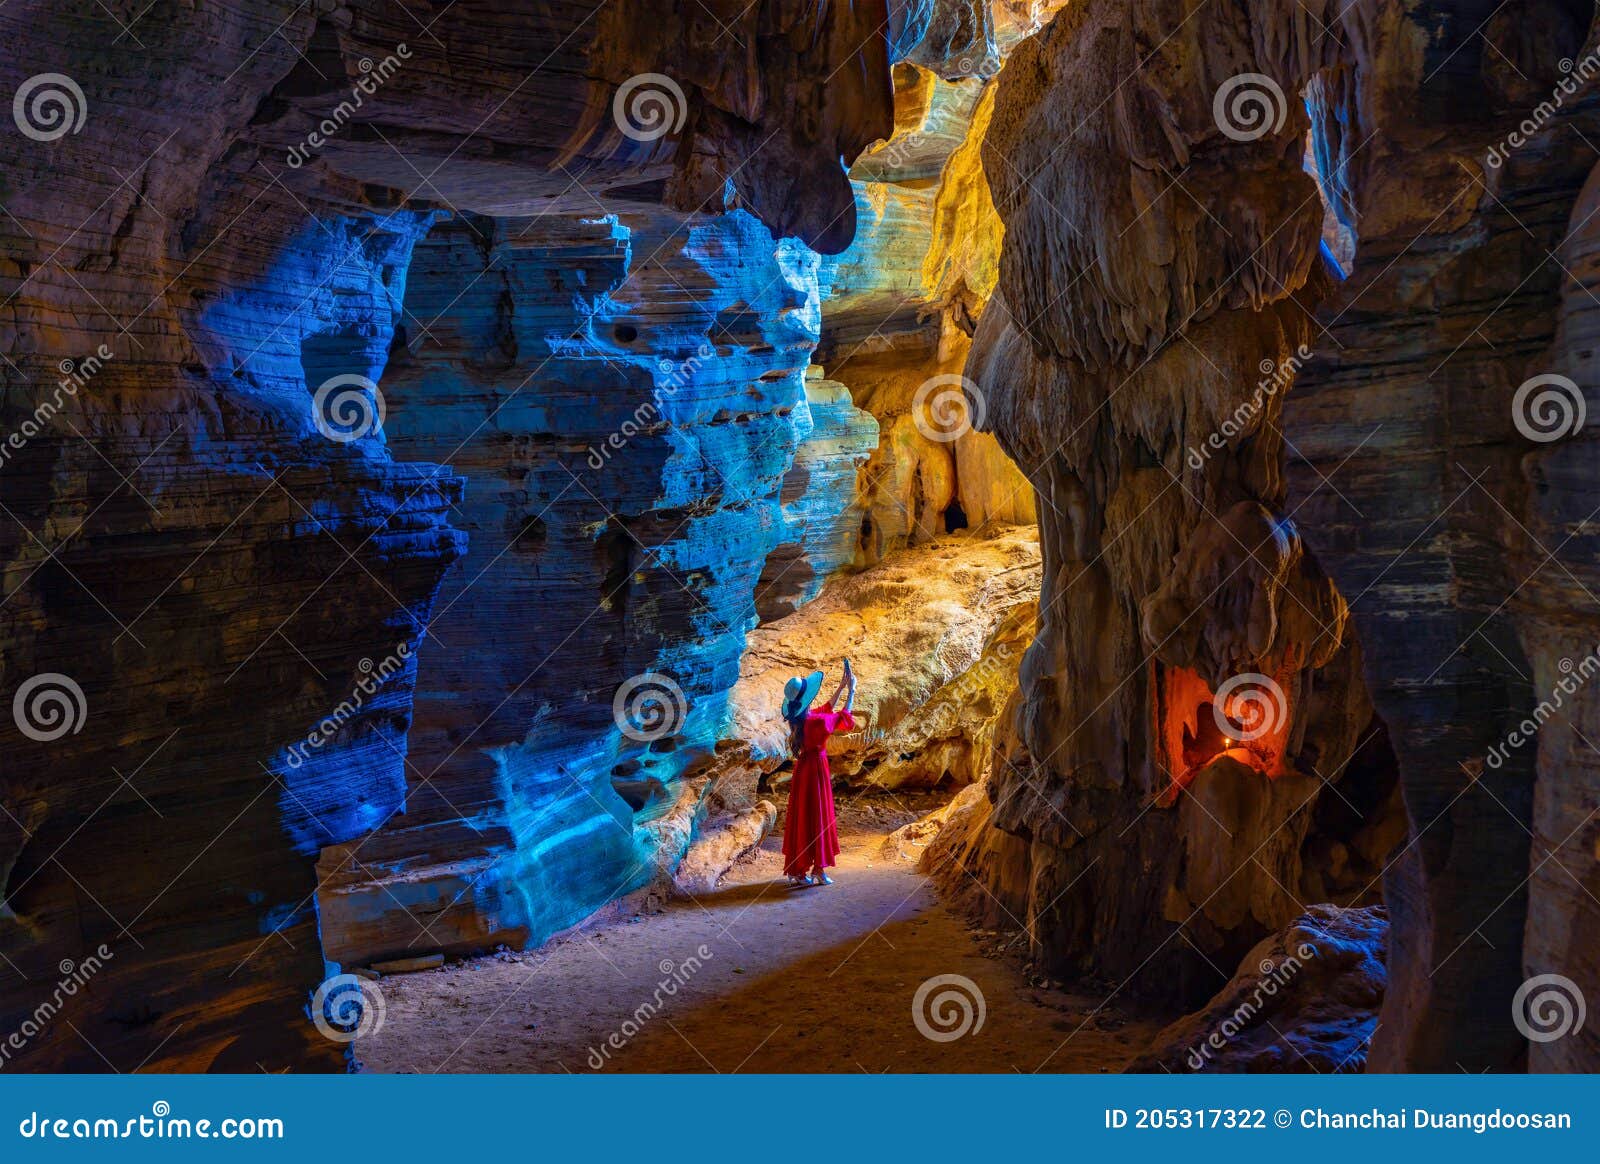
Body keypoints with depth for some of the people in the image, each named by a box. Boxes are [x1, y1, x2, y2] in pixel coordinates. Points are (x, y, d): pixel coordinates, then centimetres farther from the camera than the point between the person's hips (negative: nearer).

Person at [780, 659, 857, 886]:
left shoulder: (800, 720, 4)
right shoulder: (814, 722, -21)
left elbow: (828, 710, 19)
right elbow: (844, 717, -9)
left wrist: (841, 686, 22)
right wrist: (851, 691, 0)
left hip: (803, 769, 8)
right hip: (815, 770, -8)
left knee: (801, 817, 12)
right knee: (815, 817, 0)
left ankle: (796, 869, 18)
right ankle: (817, 869, 6)